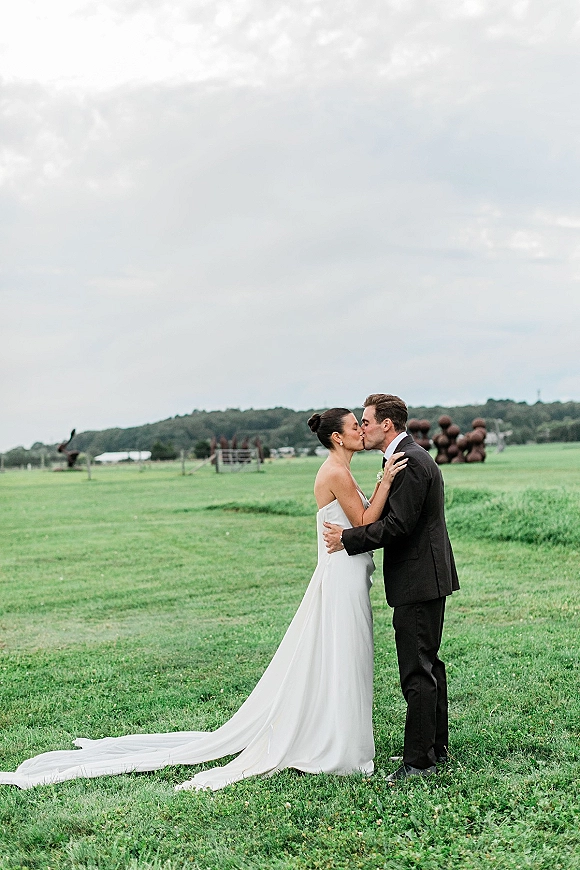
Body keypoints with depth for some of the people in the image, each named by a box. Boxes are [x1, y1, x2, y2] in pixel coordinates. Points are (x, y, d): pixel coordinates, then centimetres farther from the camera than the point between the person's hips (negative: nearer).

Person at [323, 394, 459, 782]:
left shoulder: (409, 462, -18)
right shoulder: (411, 456, 16)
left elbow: (398, 525, -23)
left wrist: (348, 538, -15)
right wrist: (352, 534, 12)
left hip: (418, 580, -11)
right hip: (426, 578, 11)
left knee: (417, 671, -5)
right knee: (428, 665, 18)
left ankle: (419, 760, 2)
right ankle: (437, 747, 28)